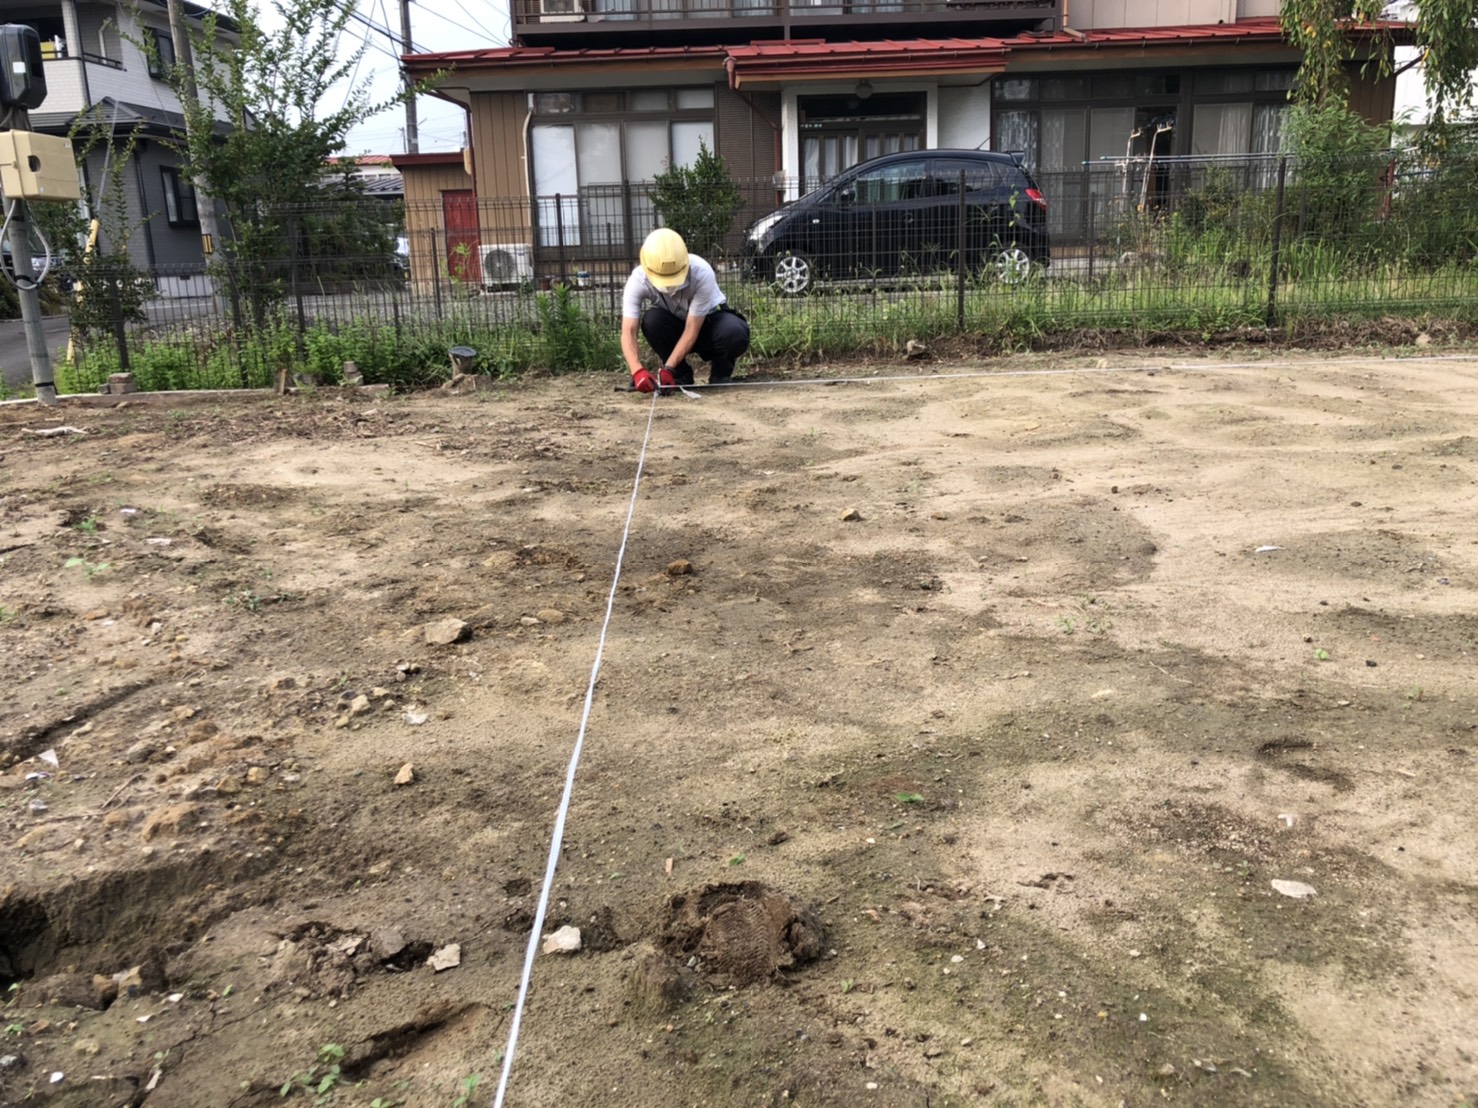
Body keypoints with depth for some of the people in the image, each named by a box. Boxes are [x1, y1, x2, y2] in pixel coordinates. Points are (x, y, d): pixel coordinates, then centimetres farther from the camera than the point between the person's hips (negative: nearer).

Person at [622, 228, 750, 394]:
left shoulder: (702, 273, -34)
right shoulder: (638, 280, -28)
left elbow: (692, 330, -32)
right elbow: (628, 332, -34)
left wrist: (668, 368, -42)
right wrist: (637, 370, -52)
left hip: (708, 321, -2)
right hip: (675, 327, 2)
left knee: (735, 332, -36)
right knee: (652, 321, -32)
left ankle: (720, 375, -3)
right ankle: (681, 375, -8)